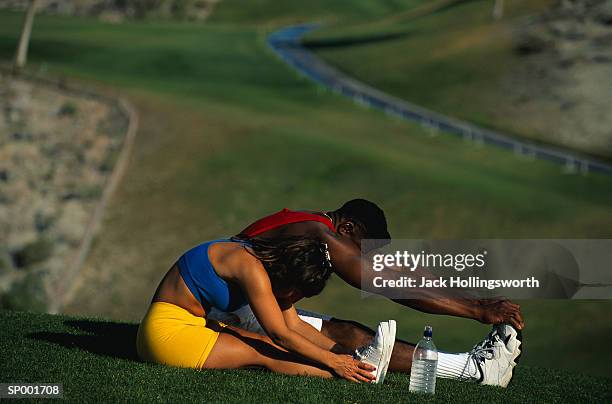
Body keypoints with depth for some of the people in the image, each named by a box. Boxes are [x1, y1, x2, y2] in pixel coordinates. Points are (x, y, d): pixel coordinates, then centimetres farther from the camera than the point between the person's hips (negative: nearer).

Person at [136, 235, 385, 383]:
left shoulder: (267, 264, 6)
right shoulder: (252, 268, -24)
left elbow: (295, 325, 8)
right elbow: (281, 335, -23)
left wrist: (339, 351, -3)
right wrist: (333, 361, -22)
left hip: (194, 324, 10)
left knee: (275, 348, -6)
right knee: (267, 355, -17)